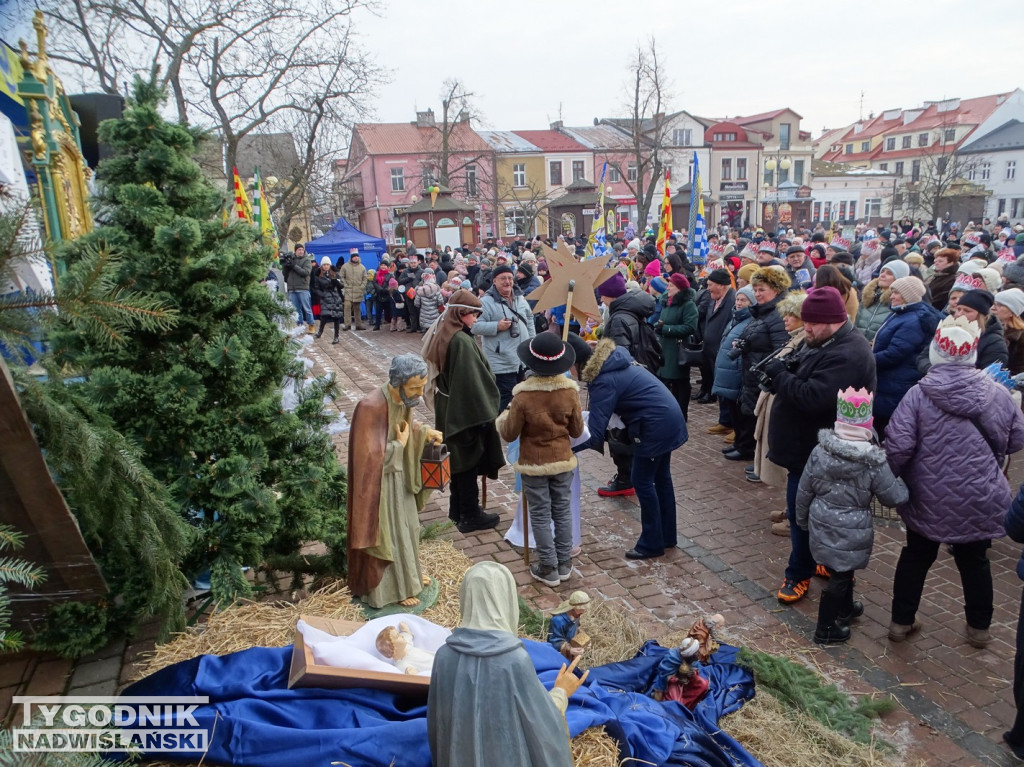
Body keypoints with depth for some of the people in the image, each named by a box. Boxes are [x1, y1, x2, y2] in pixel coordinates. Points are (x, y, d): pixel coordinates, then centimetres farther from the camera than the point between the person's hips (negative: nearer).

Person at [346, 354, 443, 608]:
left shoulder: (403, 399, -8)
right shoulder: (371, 407, -32)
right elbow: (370, 455, -29)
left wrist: (424, 431, -4)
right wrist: (400, 444, -20)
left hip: (400, 475, 8)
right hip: (380, 482, -8)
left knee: (406, 526, 23)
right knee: (387, 532, 9)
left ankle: (408, 574, 45)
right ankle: (392, 589, 28)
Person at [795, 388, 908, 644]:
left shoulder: (820, 451, -8)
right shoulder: (873, 462, -18)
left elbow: (804, 491, 0)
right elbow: (893, 497, -8)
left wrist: (802, 519, 15)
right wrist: (901, 484, 15)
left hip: (822, 524, 5)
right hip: (851, 530, -4)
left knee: (841, 569, 26)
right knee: (840, 575, 8)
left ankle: (845, 608, 48)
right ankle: (825, 629, 17)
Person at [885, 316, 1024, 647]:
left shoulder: (918, 395, -15)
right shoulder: (996, 393, -6)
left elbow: (898, 446, -20)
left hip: (928, 501, -1)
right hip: (980, 502, 1)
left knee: (916, 557, 17)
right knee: (974, 561, 19)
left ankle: (901, 621, 26)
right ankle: (979, 628, 34)